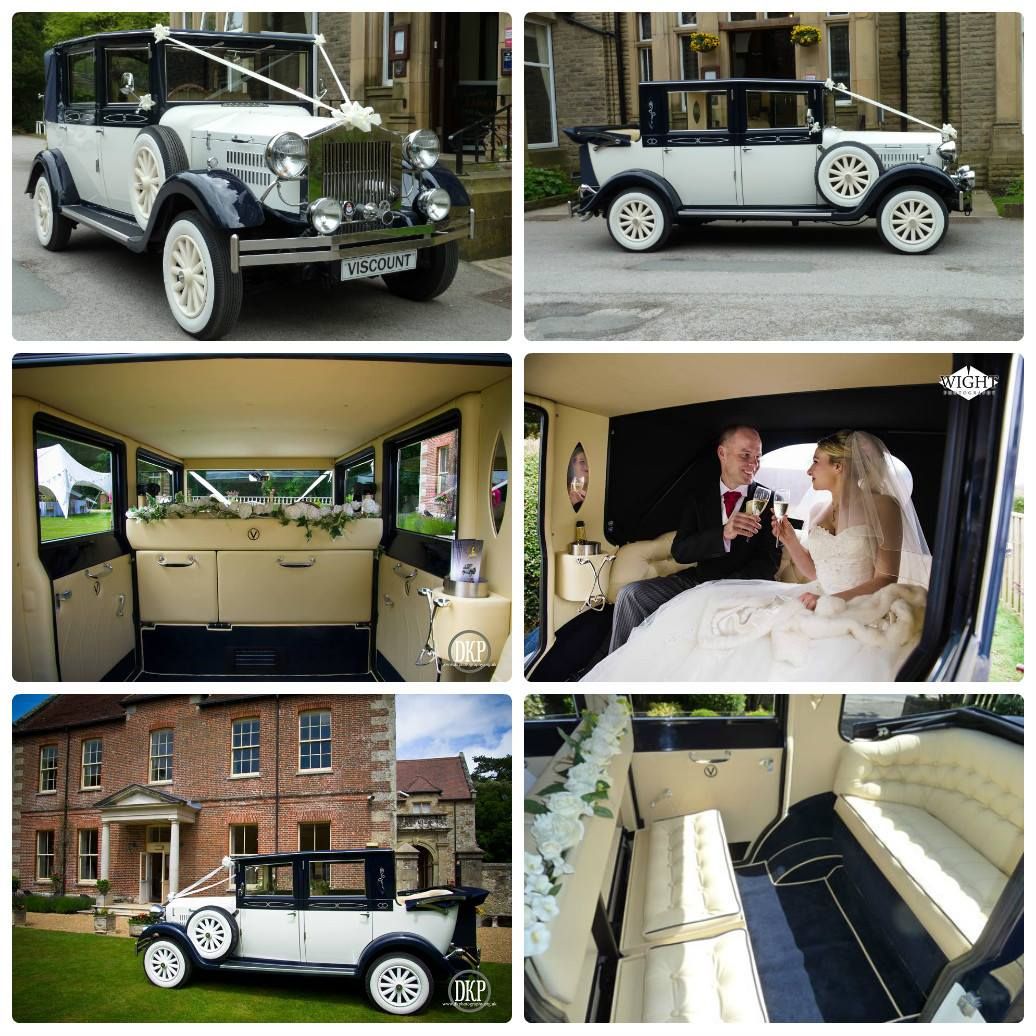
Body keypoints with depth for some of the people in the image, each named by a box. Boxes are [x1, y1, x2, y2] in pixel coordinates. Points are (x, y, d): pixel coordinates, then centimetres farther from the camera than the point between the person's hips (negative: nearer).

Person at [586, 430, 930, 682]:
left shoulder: (883, 506, -5)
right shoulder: (818, 511, 16)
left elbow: (886, 579, -10)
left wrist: (832, 601, -21)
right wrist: (789, 539, 5)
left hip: (861, 610, -7)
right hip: (821, 606, 7)